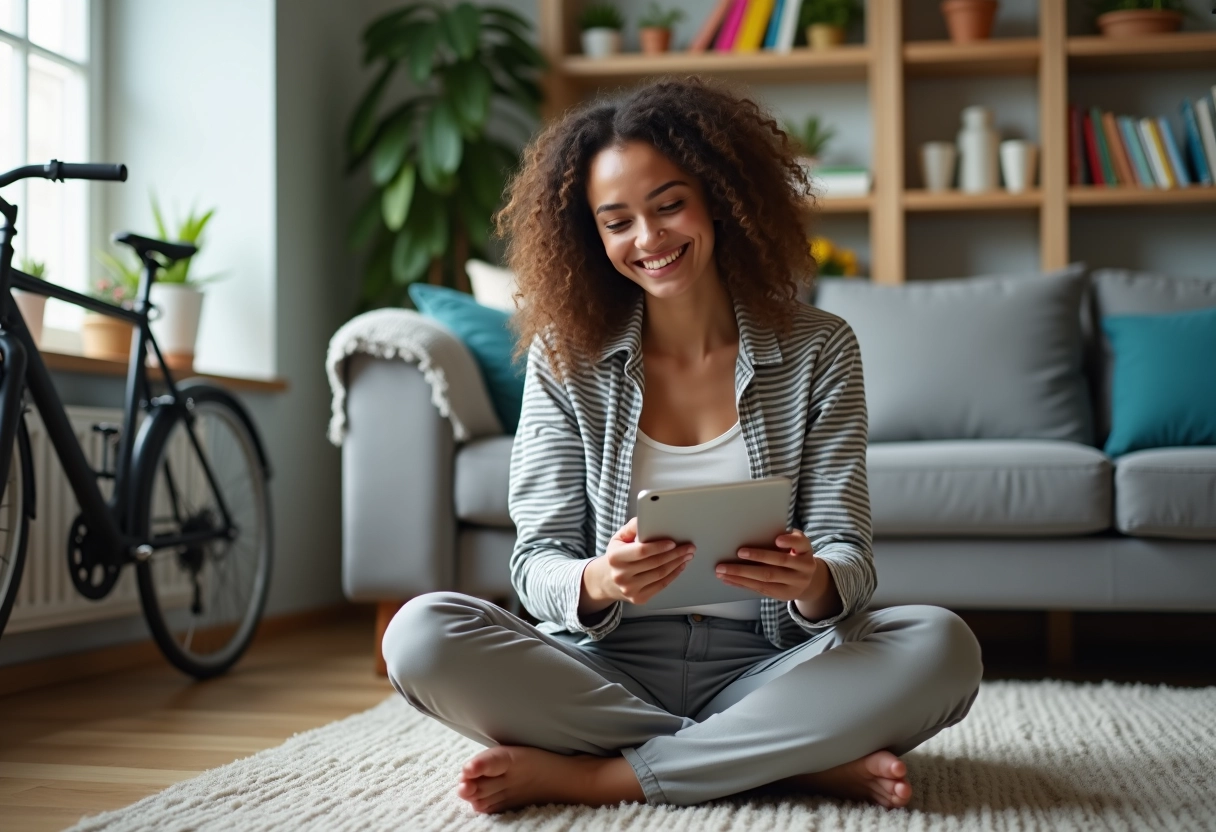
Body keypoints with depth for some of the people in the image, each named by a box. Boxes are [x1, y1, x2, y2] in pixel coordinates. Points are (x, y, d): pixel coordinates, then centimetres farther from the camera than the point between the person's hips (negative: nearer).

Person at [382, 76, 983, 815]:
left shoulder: (818, 351, 2)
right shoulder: (565, 358, 3)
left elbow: (848, 556, -3)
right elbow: (537, 561, -2)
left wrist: (813, 583, -28)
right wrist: (597, 583, -27)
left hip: (763, 672, 0)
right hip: (606, 672, 1)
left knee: (942, 648, -27)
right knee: (422, 635, -26)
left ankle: (593, 774, -21)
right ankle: (804, 764, -19)